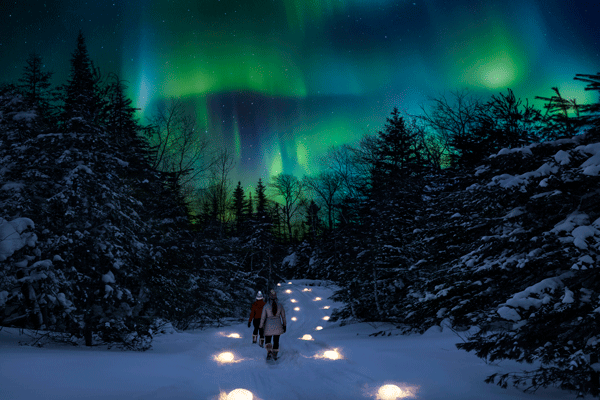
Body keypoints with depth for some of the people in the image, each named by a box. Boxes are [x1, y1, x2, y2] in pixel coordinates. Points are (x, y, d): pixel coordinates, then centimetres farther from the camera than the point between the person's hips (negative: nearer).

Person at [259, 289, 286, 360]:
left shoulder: (266, 306, -10)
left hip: (269, 326, -2)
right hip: (278, 325, 2)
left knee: (267, 340, 14)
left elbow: (263, 317, -9)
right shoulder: (280, 305, -3)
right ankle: (275, 354, 12)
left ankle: (269, 351, -10)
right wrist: (284, 326, 15)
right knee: (276, 341, 15)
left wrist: (261, 327, 0)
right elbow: (283, 316, 3)